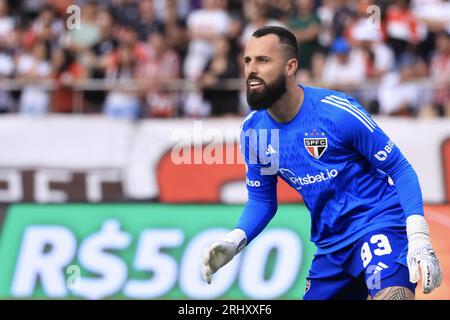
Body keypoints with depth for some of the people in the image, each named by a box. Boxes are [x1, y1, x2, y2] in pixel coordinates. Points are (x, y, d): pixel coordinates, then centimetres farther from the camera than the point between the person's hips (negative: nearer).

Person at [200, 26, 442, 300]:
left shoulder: (338, 111, -16)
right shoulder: (252, 130, 0)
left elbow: (400, 169, -10)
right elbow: (261, 200, 14)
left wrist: (419, 236, -21)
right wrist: (233, 241, -5)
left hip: (380, 224, -6)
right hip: (331, 244, 6)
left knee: (390, 293, -34)